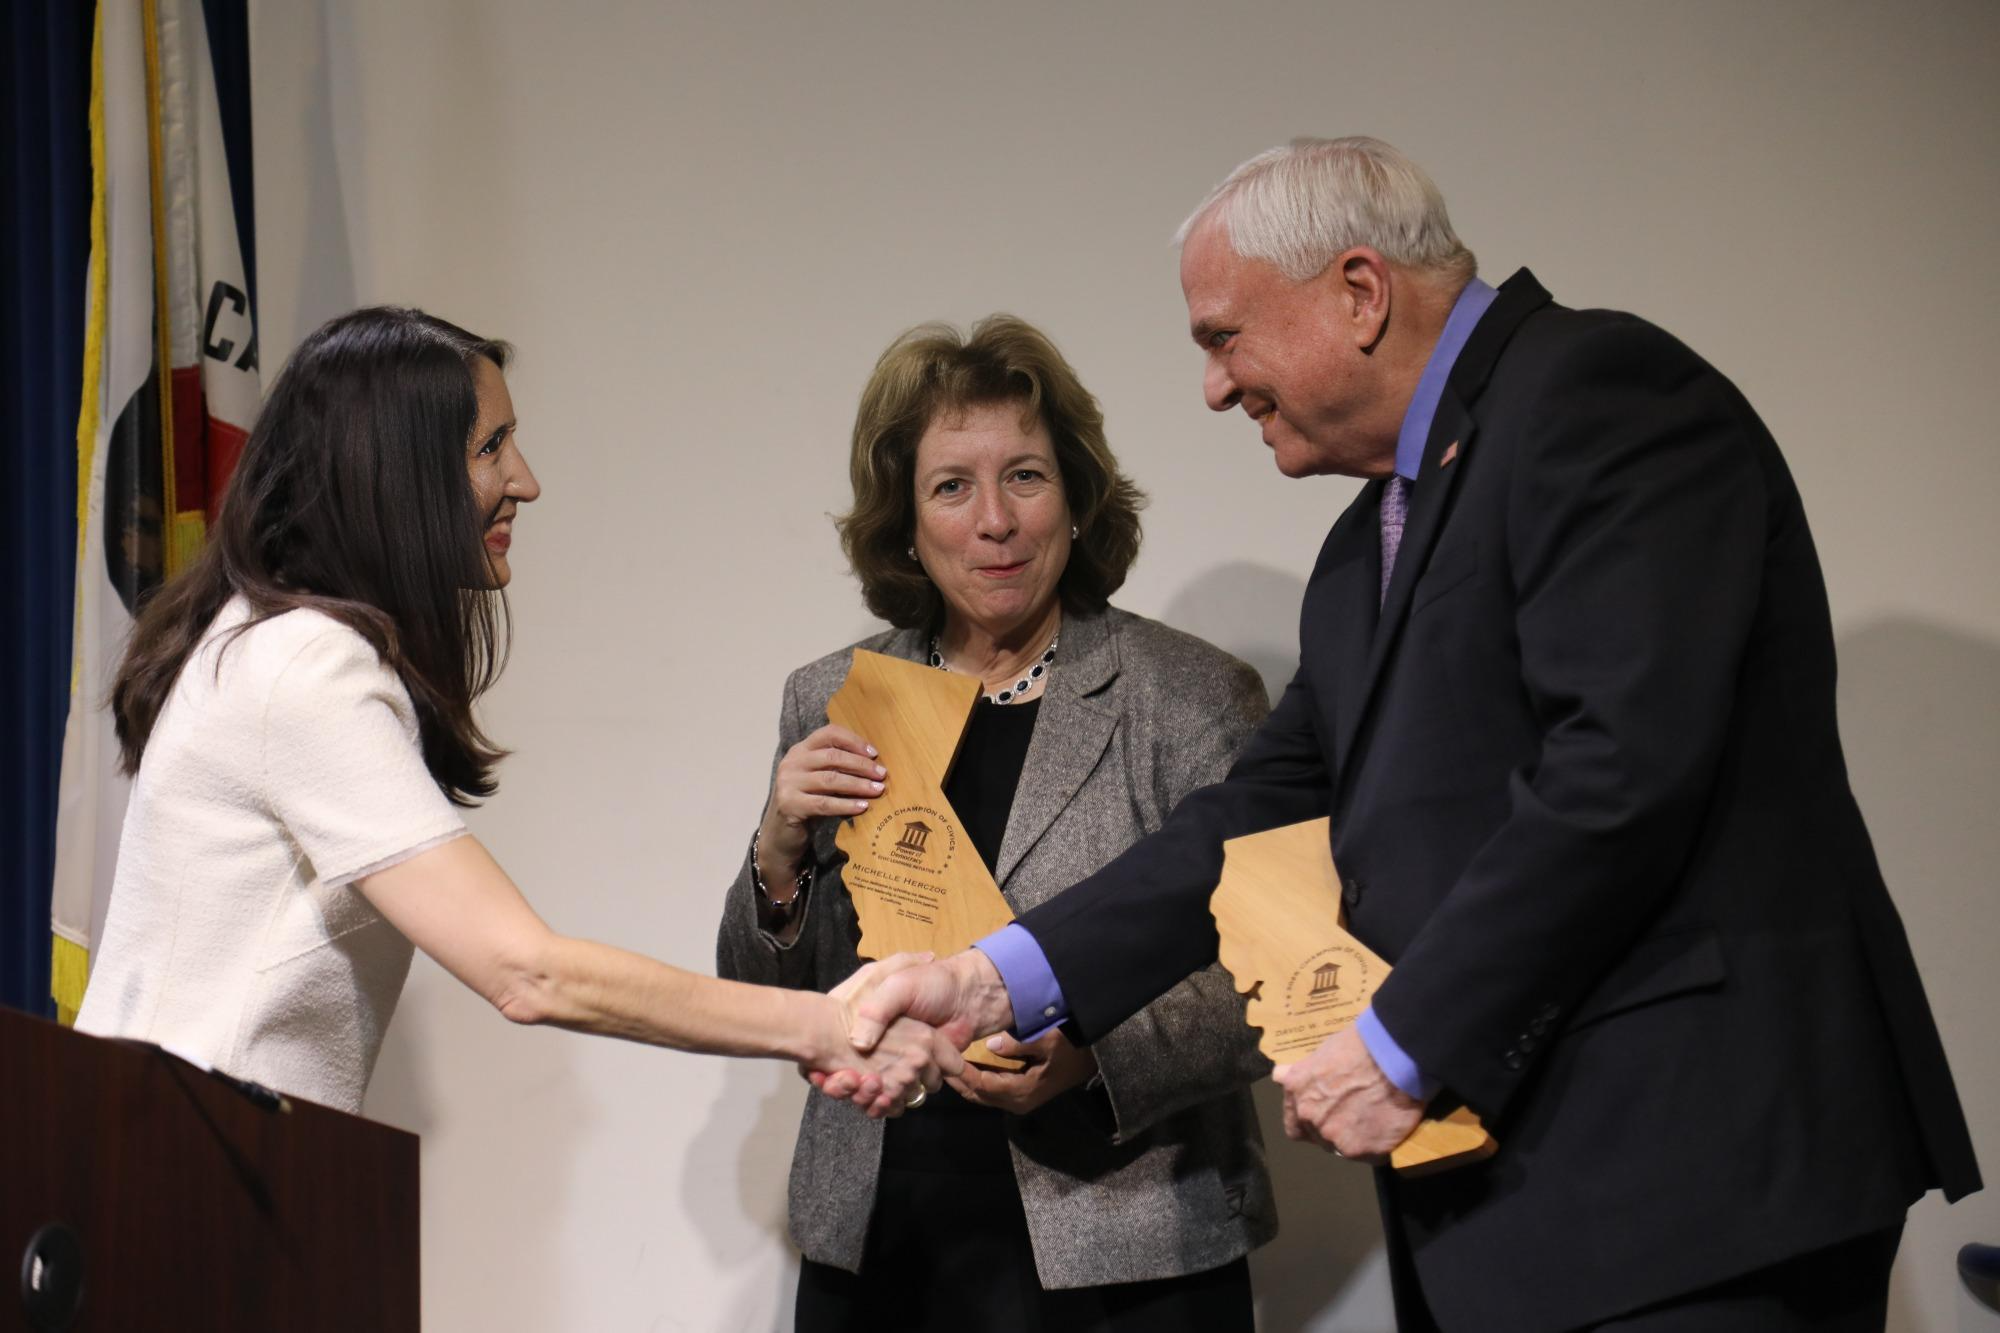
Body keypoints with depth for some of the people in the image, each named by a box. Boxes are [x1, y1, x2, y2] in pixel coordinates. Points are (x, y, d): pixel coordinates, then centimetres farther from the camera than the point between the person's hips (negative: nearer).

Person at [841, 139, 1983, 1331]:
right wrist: (1000, 981, 3)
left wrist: (1406, 1049, -13)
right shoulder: (1377, 540, 20)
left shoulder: (1598, 393, -9)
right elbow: (1271, 810, 15)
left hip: (1696, 1161, -9)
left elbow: (1623, 768, -20)